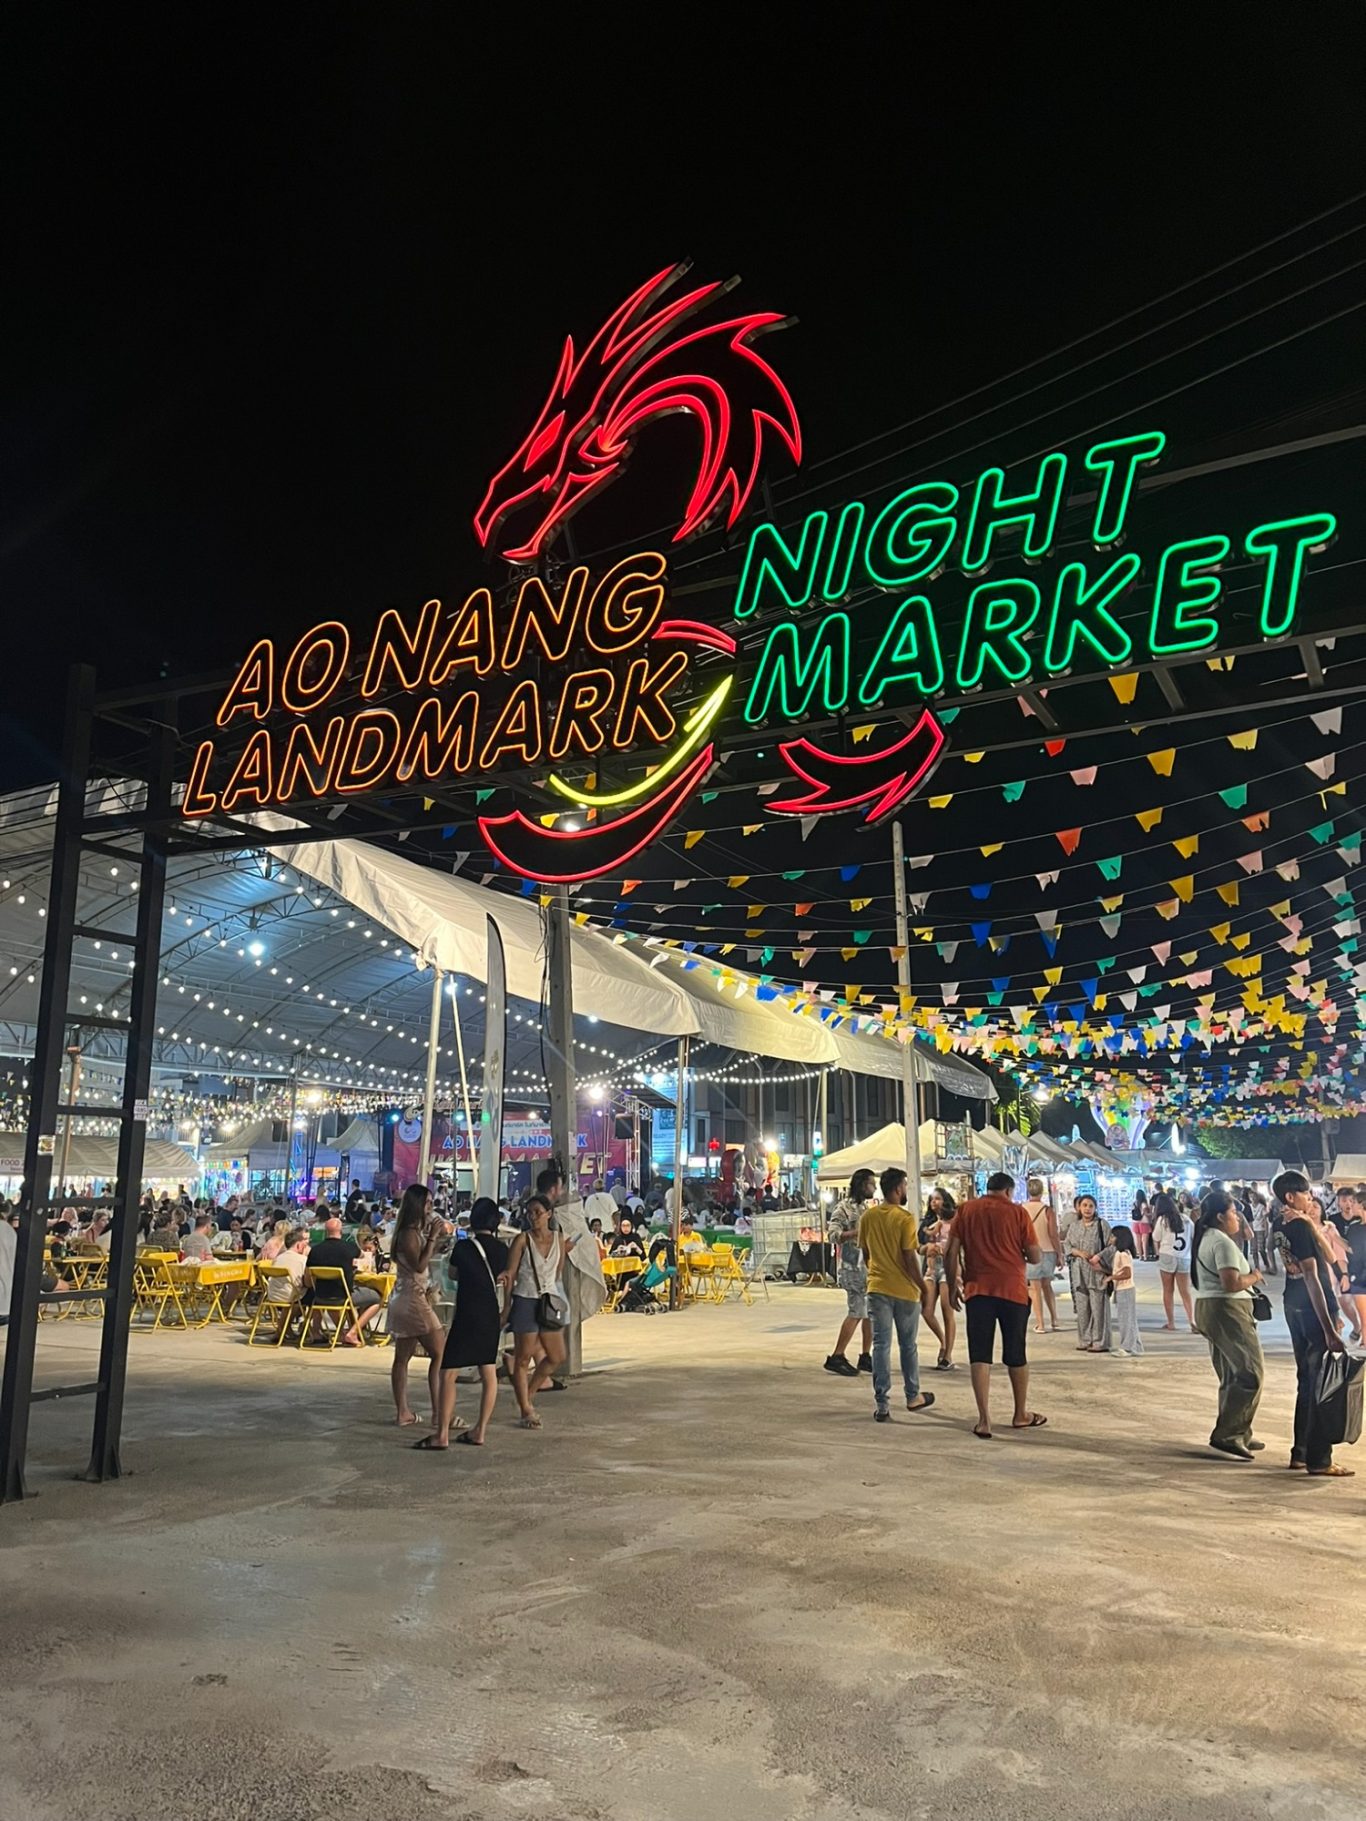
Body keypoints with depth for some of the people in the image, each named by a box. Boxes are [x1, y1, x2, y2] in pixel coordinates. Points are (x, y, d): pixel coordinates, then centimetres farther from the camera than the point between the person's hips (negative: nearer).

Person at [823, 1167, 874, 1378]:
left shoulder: (868, 1206, 16)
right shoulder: (844, 1207, -9)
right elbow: (834, 1235, -19)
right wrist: (861, 1231, -24)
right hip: (854, 1267, -8)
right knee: (856, 1312, -9)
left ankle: (866, 1357, 17)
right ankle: (836, 1357, -2)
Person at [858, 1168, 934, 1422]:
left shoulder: (867, 1216, 1)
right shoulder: (904, 1219, -14)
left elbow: (865, 1253, 9)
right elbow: (909, 1259, -15)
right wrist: (923, 1286, -5)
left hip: (877, 1288, 3)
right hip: (904, 1289, -3)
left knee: (881, 1345, 4)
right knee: (908, 1345, 13)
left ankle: (882, 1403, 0)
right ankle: (913, 1396, 28)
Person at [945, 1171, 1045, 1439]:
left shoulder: (966, 1210, 4)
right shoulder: (1017, 1212, -1)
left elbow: (951, 1252, 0)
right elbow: (1035, 1256, -1)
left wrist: (953, 1285, 9)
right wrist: (1034, 1253, 22)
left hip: (978, 1289, 1)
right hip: (1013, 1290, -1)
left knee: (980, 1356, 3)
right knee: (1015, 1355, 14)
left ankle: (984, 1420, -2)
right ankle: (1021, 1414, 28)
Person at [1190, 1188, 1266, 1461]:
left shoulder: (1205, 1239, 17)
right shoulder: (1223, 1243, -15)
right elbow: (1231, 1283, -24)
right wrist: (1254, 1277, -6)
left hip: (1208, 1308, 11)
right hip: (1227, 1310, -11)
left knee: (1232, 1376, 15)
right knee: (1251, 1374, -11)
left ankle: (1237, 1435, 19)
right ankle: (1226, 1436, -13)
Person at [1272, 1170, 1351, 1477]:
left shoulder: (1283, 1228, 9)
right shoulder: (1300, 1228, -18)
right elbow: (1311, 1277, -22)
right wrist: (1329, 1329, -22)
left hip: (1294, 1309, 9)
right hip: (1312, 1310, -9)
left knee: (1307, 1381, 17)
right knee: (1321, 1384, -2)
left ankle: (1301, 1452, 24)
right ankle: (1318, 1460, 2)